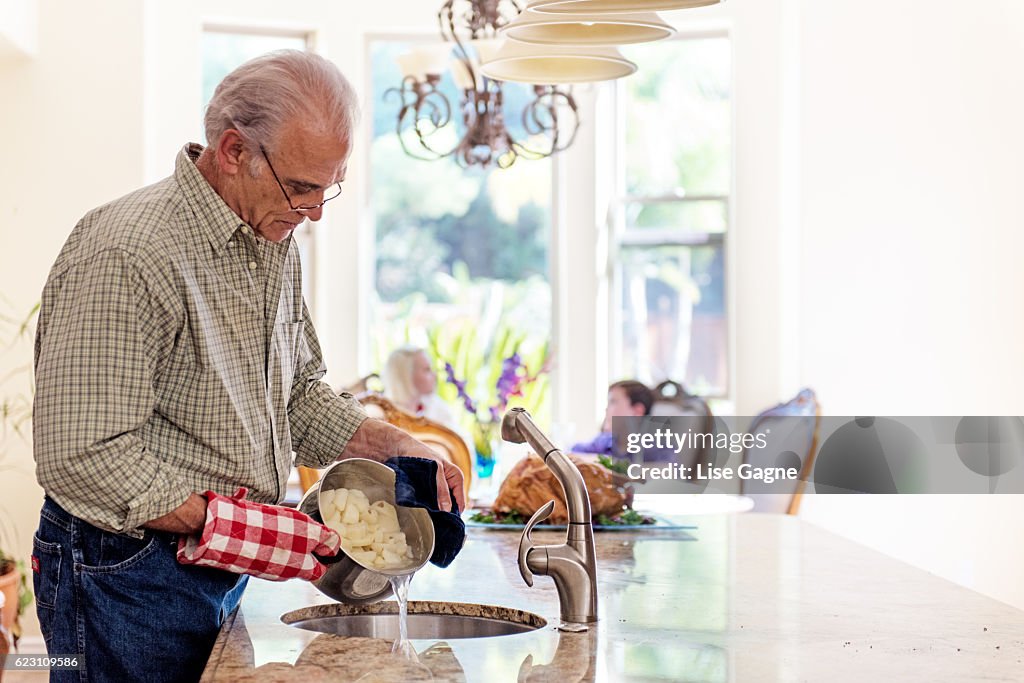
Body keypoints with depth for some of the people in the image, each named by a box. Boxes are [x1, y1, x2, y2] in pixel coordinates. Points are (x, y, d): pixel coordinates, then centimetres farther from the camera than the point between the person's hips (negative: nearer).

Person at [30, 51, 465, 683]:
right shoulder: (126, 255, -23)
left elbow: (300, 395, 18)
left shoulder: (275, 243, 7)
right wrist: (236, 528, -25)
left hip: (224, 571, 8)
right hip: (128, 576, -8)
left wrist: (395, 445, 1)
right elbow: (82, 459, -27)